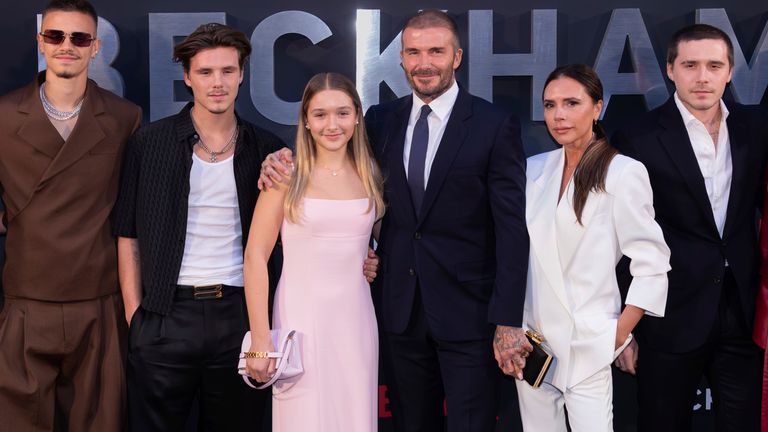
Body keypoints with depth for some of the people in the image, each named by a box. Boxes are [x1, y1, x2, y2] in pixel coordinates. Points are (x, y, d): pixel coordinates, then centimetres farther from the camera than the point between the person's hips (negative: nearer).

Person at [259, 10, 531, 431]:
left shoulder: (495, 126, -6)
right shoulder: (381, 120, 6)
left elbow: (512, 229, -9)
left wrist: (508, 321, -14)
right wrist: (284, 159, -7)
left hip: (468, 310, -4)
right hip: (400, 309, 4)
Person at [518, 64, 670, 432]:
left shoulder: (623, 172, -8)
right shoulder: (533, 169, 7)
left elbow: (652, 264, -7)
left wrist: (619, 334, -8)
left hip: (586, 346, -5)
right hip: (530, 337, 5)